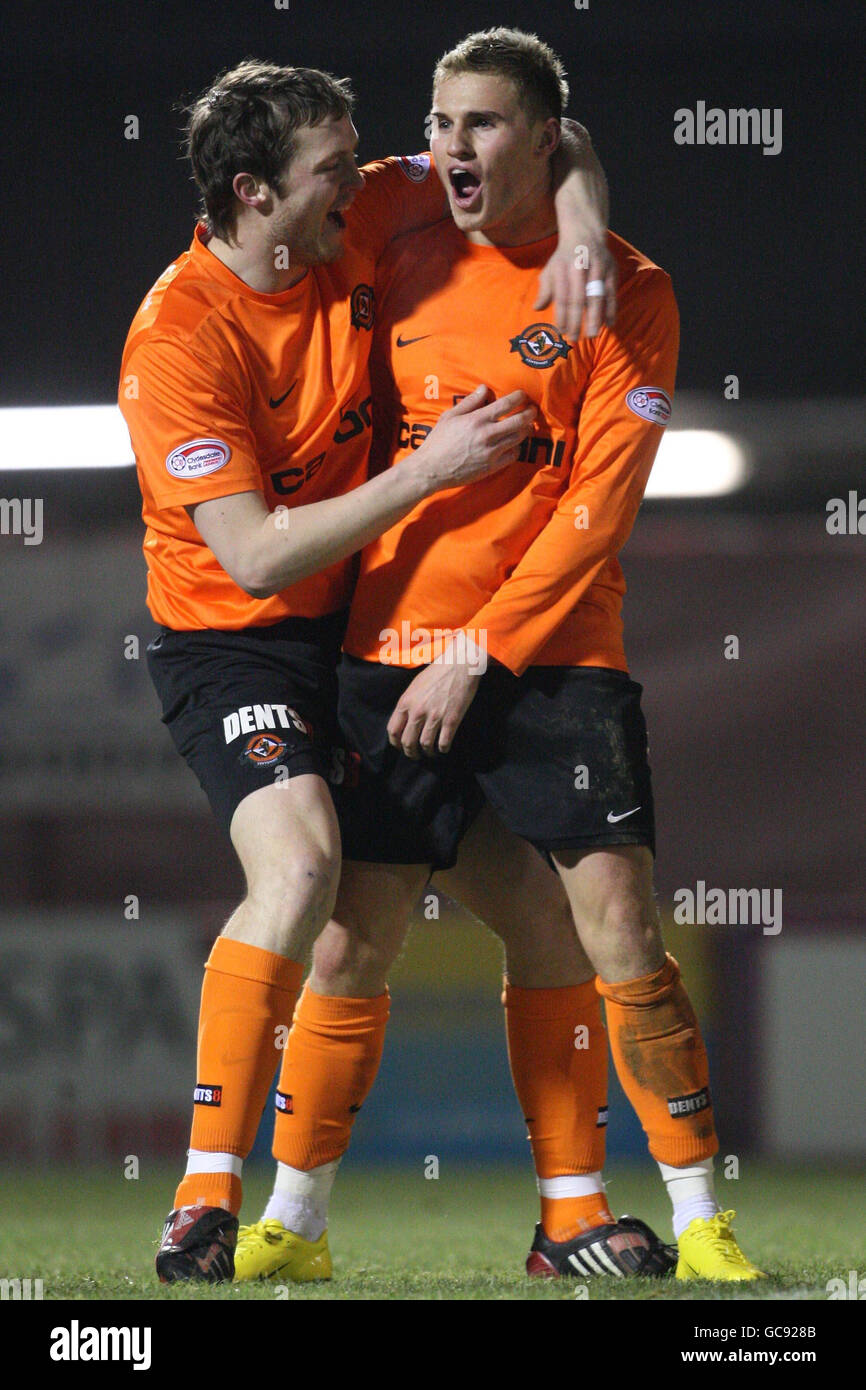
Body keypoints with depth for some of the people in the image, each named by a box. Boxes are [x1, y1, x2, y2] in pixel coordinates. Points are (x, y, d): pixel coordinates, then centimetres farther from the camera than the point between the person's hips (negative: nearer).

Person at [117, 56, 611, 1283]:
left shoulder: (357, 229, -3)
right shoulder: (179, 339, -21)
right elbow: (254, 555, -25)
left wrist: (578, 228, -9)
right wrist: (430, 470, -24)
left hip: (369, 626, 7)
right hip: (231, 642, -7)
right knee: (300, 863, -33)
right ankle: (205, 1206, -29)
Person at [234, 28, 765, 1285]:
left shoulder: (625, 292, -3)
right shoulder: (408, 270, 9)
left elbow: (600, 505, -8)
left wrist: (480, 654, -13)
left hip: (555, 655, -3)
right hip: (391, 652, 3)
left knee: (618, 935, -9)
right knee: (351, 946, 0)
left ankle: (702, 1223, 2)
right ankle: (293, 1225, 13)